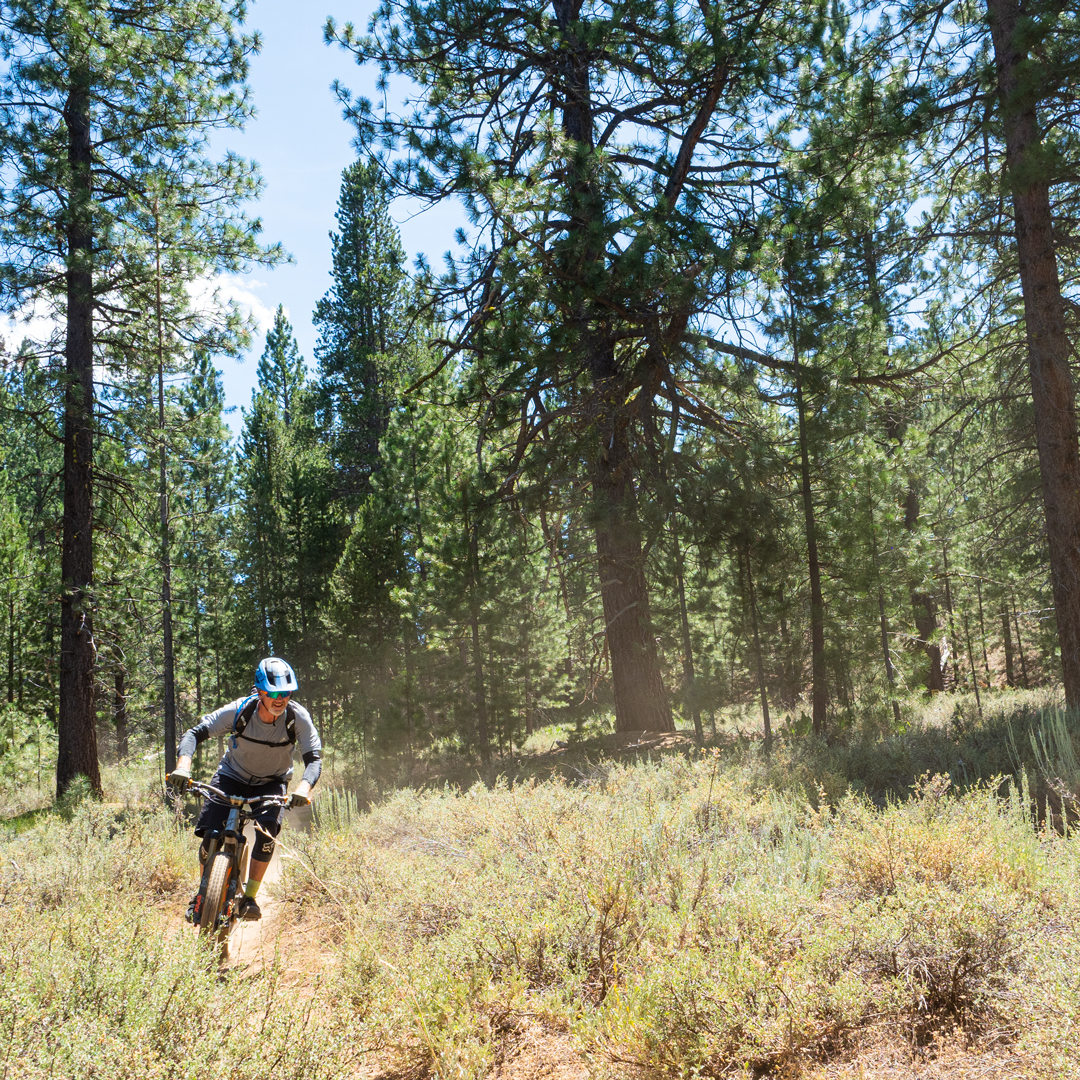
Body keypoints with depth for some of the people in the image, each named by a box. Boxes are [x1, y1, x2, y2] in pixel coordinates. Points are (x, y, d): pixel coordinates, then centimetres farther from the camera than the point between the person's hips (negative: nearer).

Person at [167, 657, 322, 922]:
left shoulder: (298, 717, -24)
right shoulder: (239, 710, -25)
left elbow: (314, 758, -25)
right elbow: (196, 733, -22)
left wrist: (304, 786, -46)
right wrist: (183, 765, -41)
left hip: (271, 783, 0)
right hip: (233, 776, 0)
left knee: (267, 832, -27)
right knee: (211, 836, -15)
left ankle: (249, 897, -8)